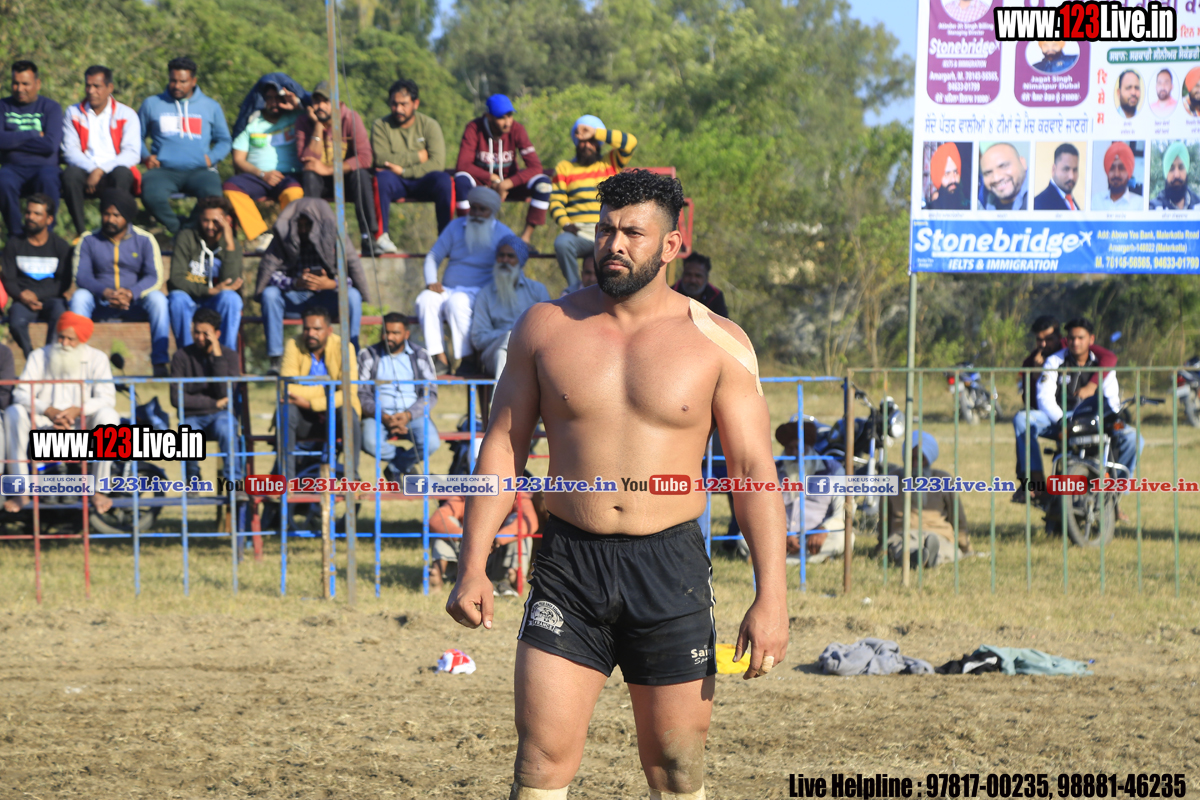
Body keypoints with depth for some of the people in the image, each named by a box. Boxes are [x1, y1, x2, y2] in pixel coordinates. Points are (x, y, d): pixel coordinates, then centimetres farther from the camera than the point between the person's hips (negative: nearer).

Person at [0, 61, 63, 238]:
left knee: (47, 179, -38)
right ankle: (16, 234, -20)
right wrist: (33, 134, -5)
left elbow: (50, 145, -10)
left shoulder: (51, 108, 6)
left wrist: (14, 140, -6)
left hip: (44, 166, -1)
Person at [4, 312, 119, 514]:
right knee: (14, 413, -26)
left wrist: (78, 409, -30)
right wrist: (48, 410, -28)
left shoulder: (97, 359, -1)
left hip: (83, 427, -1)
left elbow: (107, 399, -11)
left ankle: (99, 490, -25)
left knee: (108, 416, -31)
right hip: (45, 425, 1)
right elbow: (21, 393, -9)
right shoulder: (39, 356, 1)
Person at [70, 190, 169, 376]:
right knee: (80, 296, -29)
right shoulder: (89, 241, 3)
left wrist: (131, 293, -30)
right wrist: (106, 292, -29)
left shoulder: (144, 240, 1)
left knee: (157, 298, -31)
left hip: (135, 303, -1)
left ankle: (160, 362, -35)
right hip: (101, 305, 1)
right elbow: (81, 277, -8)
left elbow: (155, 277, -9)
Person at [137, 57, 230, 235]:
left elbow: (224, 140, 23)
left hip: (198, 170, 0)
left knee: (213, 195, -36)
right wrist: (145, 156, 4)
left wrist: (212, 158, 2)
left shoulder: (211, 106, 19)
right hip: (163, 170, 0)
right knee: (152, 197, -37)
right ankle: (179, 230, -12)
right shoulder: (152, 104, 19)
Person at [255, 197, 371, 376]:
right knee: (269, 294, -29)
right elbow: (267, 272, -16)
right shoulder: (284, 237, -8)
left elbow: (355, 274, -12)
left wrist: (331, 284, -31)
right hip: (295, 297, 1)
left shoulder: (335, 237, -9)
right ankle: (276, 360, -29)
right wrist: (295, 283, -32)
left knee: (352, 295, -30)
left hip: (327, 296, -1)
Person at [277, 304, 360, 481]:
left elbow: (348, 394, -19)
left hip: (333, 419, 0)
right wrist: (326, 390, -19)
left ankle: (352, 476, -23)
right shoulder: (294, 346, -8)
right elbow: (288, 390, -18)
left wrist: (310, 403, -27)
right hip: (304, 420, 0)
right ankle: (287, 478, -29)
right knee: (286, 410, -31)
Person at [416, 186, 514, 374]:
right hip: (448, 290, 4)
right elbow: (433, 257, 14)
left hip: (479, 293, -4)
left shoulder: (503, 233, 4)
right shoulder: (456, 226, 14)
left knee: (456, 301, -37)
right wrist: (431, 282, -6)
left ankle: (468, 358, -31)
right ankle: (440, 358, -34)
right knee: (426, 299, -30)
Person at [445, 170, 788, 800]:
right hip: (569, 565, 1)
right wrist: (472, 566, 0)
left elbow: (754, 470, -1)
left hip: (671, 570, -1)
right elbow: (502, 445, 9)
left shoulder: (718, 343, 0)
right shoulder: (547, 327, 5)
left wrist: (771, 597, -8)